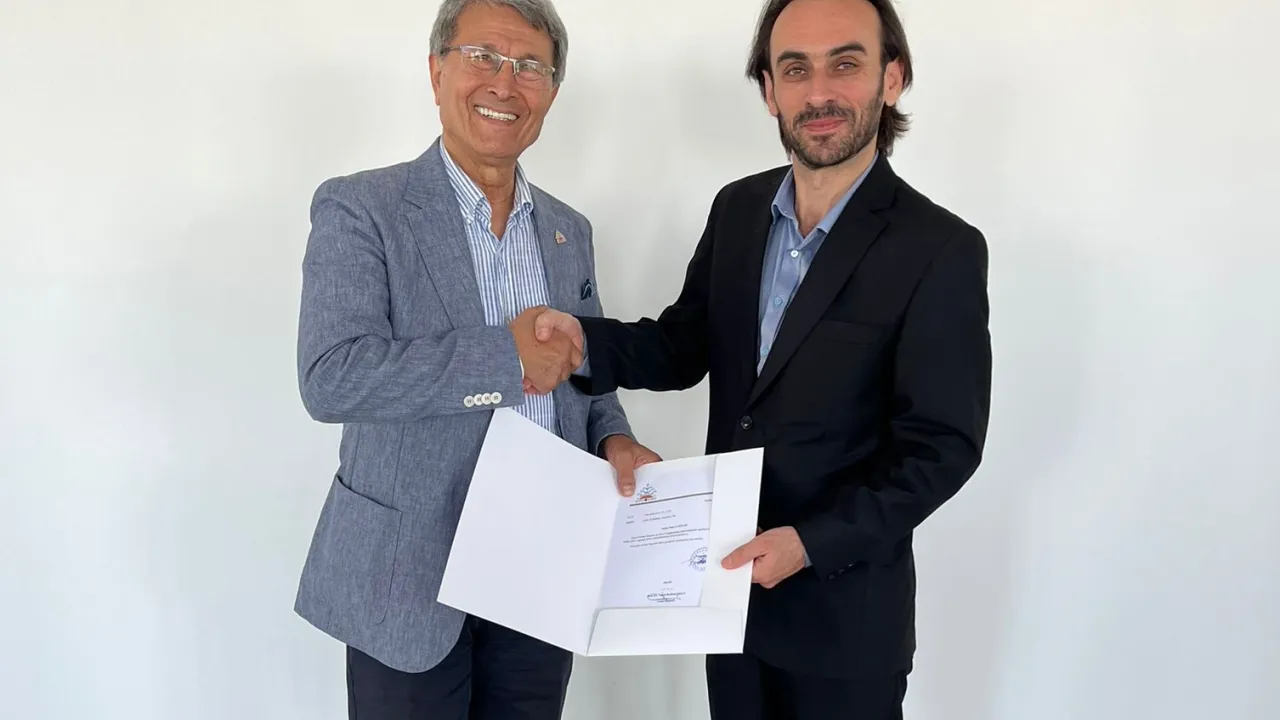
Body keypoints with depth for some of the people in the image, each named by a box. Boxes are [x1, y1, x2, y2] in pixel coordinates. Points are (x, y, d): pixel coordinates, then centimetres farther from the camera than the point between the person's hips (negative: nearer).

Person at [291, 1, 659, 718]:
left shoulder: (570, 230, 9)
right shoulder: (358, 209, -9)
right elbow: (330, 376, -21)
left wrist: (613, 439, -4)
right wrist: (507, 355, -24)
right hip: (411, 575, -4)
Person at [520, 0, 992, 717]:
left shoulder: (942, 249, -16)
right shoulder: (737, 208, 1)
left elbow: (943, 445, -15)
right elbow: (683, 347, 6)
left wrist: (813, 543, -23)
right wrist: (584, 339, -13)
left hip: (845, 605, -4)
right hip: (730, 578, 5)